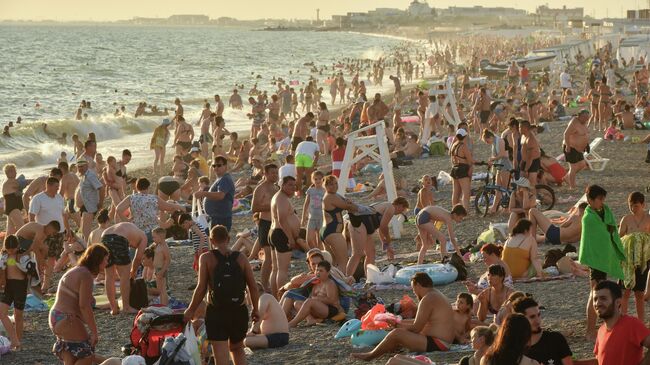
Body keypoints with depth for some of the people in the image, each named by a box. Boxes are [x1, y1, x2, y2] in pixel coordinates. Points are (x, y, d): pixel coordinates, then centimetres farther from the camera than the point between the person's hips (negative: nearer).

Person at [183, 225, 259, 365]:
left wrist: (191, 310, 1)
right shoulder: (241, 258, 2)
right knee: (237, 349, 25)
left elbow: (201, 288, -9)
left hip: (216, 312, -3)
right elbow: (253, 287, 1)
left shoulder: (206, 258, -5)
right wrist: (255, 309, 13)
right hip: (239, 312, 3)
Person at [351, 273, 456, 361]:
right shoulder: (436, 295, 17)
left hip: (436, 345, -11)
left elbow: (416, 328, -17)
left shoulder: (428, 299, -17)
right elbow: (421, 323, 20)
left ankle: (370, 356, 0)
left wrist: (399, 326, 0)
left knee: (396, 333, -13)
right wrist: (401, 323, 18)